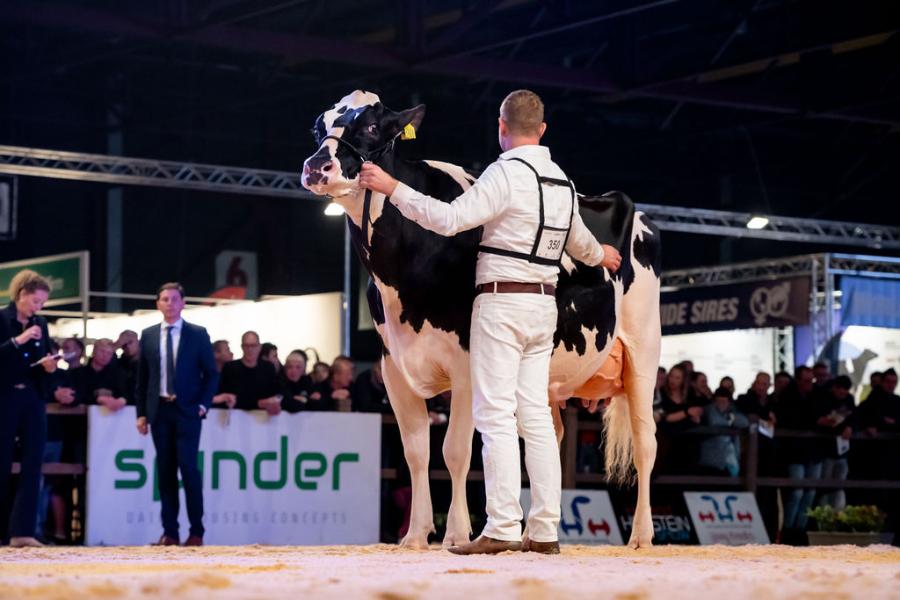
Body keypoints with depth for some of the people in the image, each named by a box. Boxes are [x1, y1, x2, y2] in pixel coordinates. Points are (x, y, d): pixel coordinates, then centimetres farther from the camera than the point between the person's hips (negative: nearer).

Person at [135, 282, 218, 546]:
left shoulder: (198, 334, 2)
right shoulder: (148, 335, 9)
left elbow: (211, 374, 4)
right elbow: (142, 377, 11)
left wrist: (203, 404, -7)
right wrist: (141, 412, 6)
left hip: (187, 410, -3)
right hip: (159, 410, 3)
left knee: (188, 467, -9)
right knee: (165, 471, 3)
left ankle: (196, 531, -2)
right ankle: (170, 532, 6)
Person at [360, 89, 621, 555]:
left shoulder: (506, 173, -12)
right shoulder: (562, 182, 13)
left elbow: (448, 219, -20)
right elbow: (577, 238, 31)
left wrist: (392, 188, -14)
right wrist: (598, 255, 54)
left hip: (501, 301, -8)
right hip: (544, 304, 8)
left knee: (495, 415, -7)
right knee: (535, 415, 9)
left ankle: (502, 529, -12)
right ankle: (545, 530, 8)